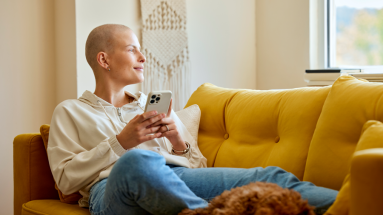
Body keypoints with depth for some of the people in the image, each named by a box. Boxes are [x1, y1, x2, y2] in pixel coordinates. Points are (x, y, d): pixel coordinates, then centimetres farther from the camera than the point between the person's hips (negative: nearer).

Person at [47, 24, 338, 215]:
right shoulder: (70, 111, 22)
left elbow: (199, 165, 27)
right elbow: (65, 178, 6)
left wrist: (180, 144, 5)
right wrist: (121, 143, -4)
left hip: (178, 176, 4)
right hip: (112, 185, -3)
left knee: (268, 178, -23)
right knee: (138, 160, -42)